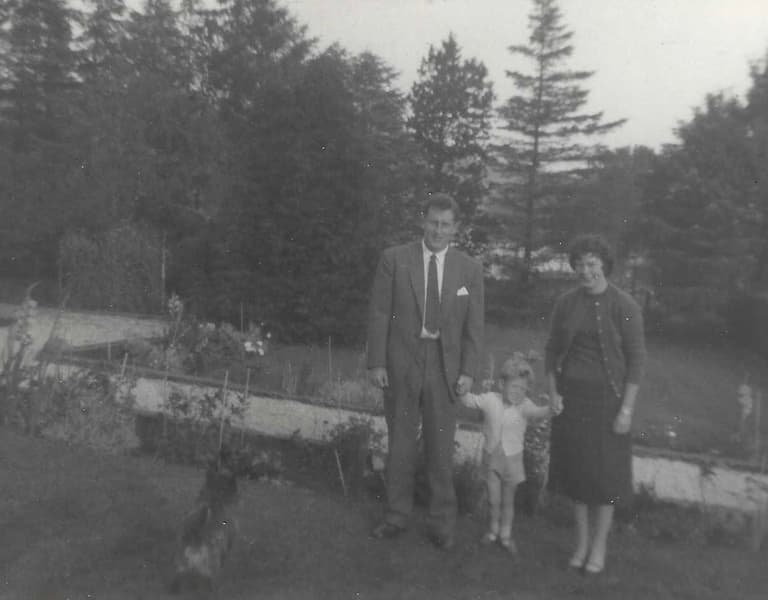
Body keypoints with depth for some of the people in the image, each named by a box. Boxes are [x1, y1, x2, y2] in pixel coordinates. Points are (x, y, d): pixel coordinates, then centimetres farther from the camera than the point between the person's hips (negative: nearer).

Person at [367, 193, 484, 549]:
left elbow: (473, 326, 3)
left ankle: (442, 523, 25)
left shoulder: (470, 270, 2)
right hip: (401, 363, 0)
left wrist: (468, 371, -4)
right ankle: (397, 516, 27)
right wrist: (376, 362, -7)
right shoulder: (394, 259, -2)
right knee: (400, 443, 10)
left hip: (444, 366, 1)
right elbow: (379, 314, -3)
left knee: (441, 447, 9)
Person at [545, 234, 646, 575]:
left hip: (607, 397, -3)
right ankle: (582, 542, 28)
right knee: (575, 469, 11)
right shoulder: (566, 303, 1)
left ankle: (599, 546, 26)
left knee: (604, 473, 7)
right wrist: (552, 392, -1)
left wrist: (627, 410, -12)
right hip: (570, 396, 3)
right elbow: (552, 350, 8)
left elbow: (636, 359, -9)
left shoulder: (624, 306, -10)